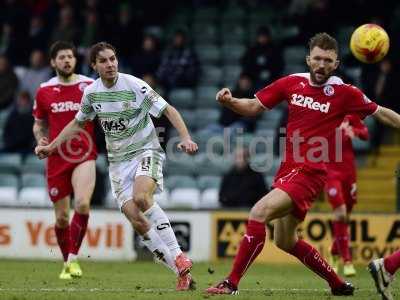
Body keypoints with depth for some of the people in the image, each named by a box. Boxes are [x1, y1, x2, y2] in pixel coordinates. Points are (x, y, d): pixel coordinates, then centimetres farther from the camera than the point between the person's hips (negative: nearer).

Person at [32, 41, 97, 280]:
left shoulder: (90, 86, 1)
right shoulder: (44, 91, 6)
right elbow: (39, 124, 19)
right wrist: (41, 140, -2)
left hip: (84, 156, -2)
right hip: (57, 159, 2)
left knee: (83, 204, -25)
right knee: (62, 217, 6)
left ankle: (73, 258, -13)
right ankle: (67, 263, 25)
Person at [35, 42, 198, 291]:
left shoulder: (134, 85, -13)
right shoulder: (91, 92, 2)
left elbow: (169, 110, -11)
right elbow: (78, 123, 21)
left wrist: (186, 137, -25)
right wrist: (51, 147, 18)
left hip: (146, 151, -4)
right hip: (119, 160, 4)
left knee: (141, 197, -33)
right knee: (137, 221, -10)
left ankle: (179, 256, -25)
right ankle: (182, 271, -3)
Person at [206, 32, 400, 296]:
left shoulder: (344, 93, -7)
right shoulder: (292, 83, 4)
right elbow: (254, 107, 11)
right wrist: (230, 101, -7)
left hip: (310, 173, -7)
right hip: (288, 170, 7)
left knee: (259, 213, -24)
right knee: (285, 241, 19)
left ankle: (232, 283, -19)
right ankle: (339, 284, 34)